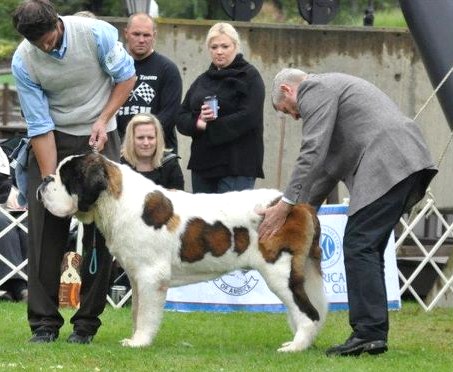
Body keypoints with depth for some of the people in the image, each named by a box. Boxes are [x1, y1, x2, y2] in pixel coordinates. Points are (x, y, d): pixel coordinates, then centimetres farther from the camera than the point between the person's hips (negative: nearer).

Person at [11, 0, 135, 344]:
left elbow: (127, 77, -3)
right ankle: (45, 323, -2)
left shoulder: (97, 33, -20)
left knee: (100, 231, -4)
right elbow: (40, 126, -16)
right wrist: (50, 182, -19)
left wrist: (103, 120, -13)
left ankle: (88, 323, 2)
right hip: (52, 139, 0)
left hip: (98, 136, 0)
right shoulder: (23, 62, -17)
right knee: (44, 232, -6)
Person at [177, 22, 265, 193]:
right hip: (202, 163, 7)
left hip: (237, 166, -6)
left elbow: (248, 118, -14)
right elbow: (181, 119, 12)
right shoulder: (203, 80, 18)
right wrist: (197, 123, -11)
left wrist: (208, 128, -13)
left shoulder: (249, 76, -1)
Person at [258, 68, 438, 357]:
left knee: (359, 246, -10)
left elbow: (313, 153, -9)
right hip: (408, 161, 10)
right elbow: (329, 164, 30)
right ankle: (374, 334, 10)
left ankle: (368, 333, -14)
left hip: (386, 165, -10)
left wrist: (285, 206, -6)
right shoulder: (333, 87, 31)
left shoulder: (314, 90, 1)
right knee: (368, 248, 12)